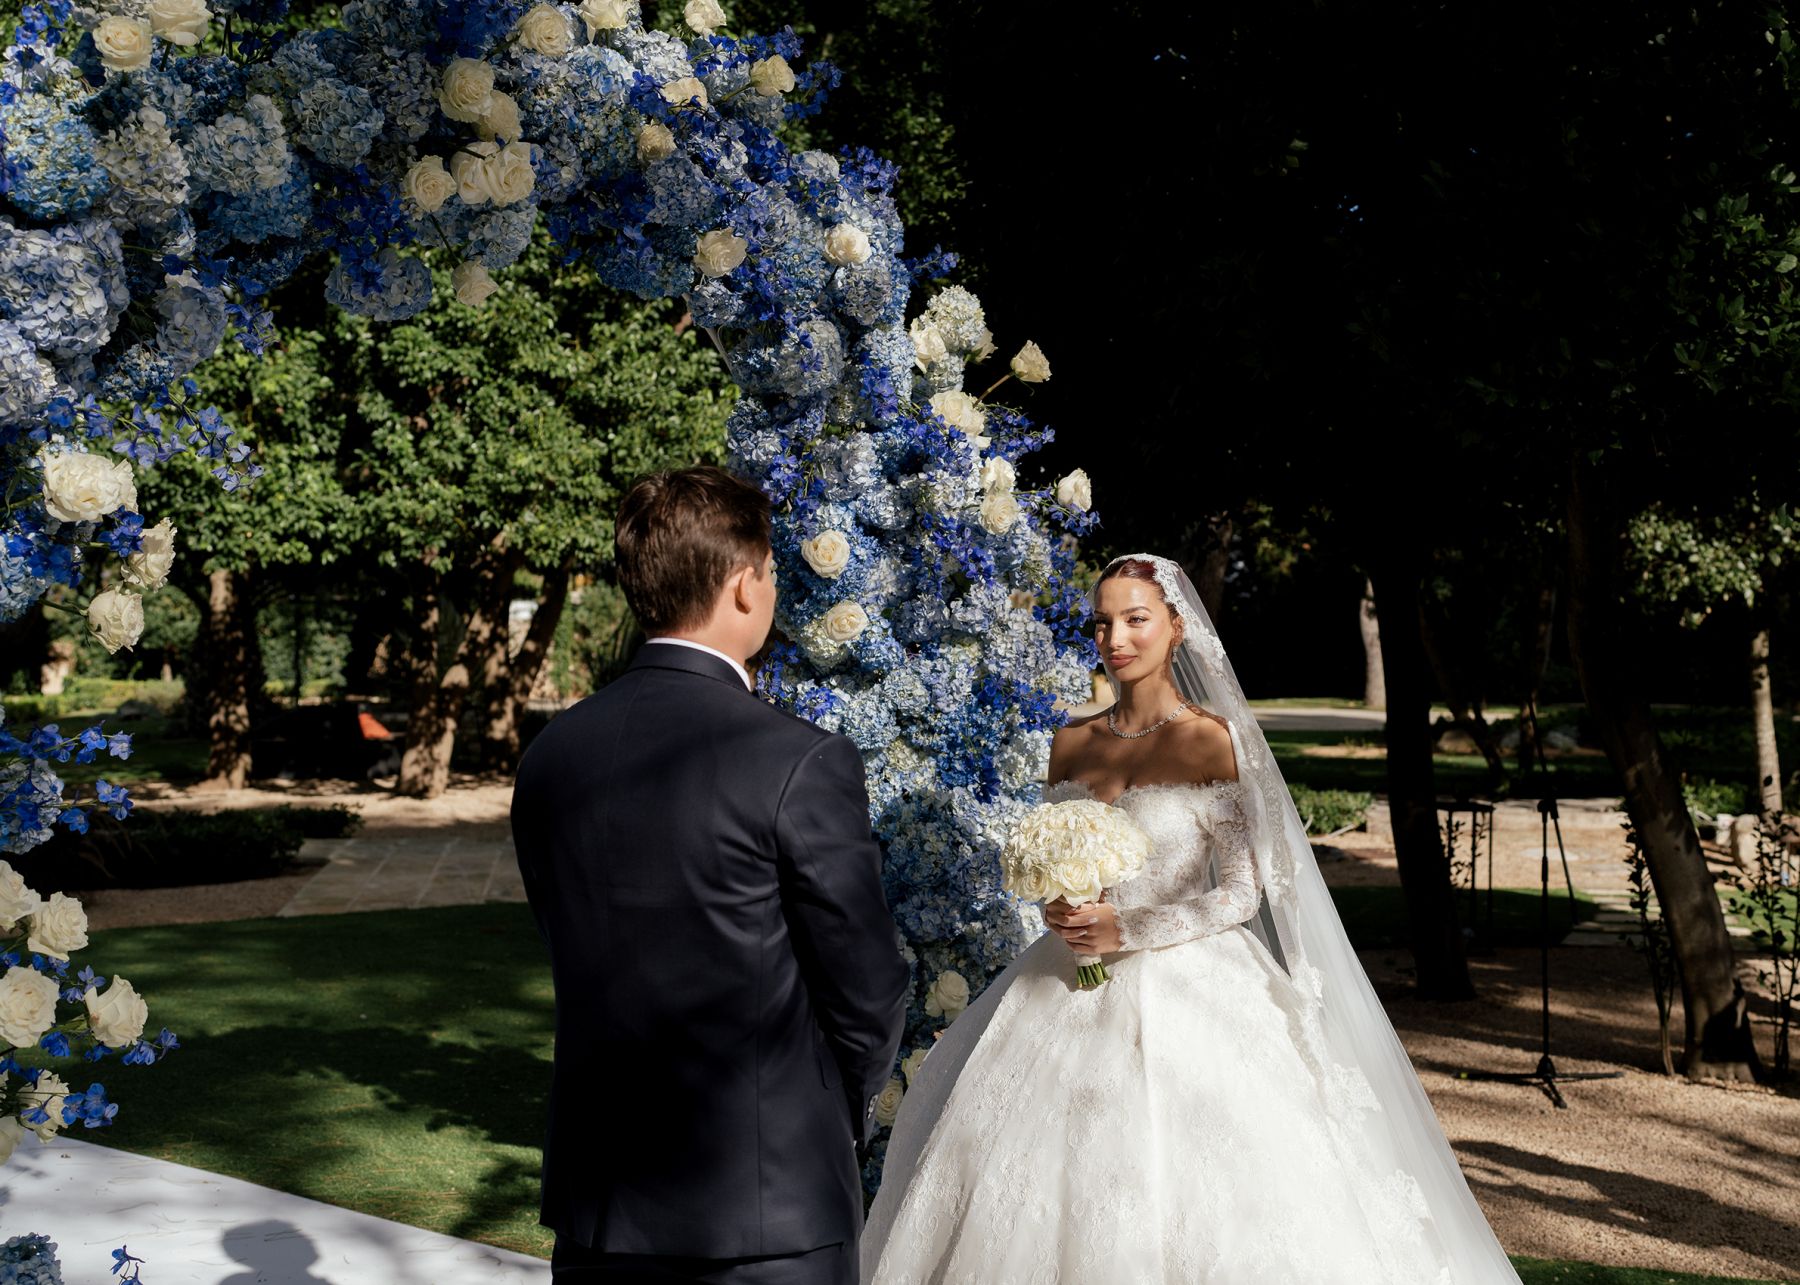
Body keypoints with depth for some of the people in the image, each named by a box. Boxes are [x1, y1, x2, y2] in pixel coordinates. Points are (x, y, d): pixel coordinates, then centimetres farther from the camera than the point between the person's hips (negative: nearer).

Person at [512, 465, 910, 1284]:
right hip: (768, 1215, -5)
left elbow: (576, 963, 9)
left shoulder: (549, 756, 0)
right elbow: (867, 995, -10)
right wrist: (845, 1116, 9)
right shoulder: (805, 764, -17)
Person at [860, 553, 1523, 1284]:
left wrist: (1129, 932, -17)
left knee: (1185, 1186, -5)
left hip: (1183, 985, -4)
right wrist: (1059, 909, -7)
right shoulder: (1072, 744, 7)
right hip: (1072, 995, 5)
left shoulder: (1210, 740, -7)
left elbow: (1242, 892, -9)